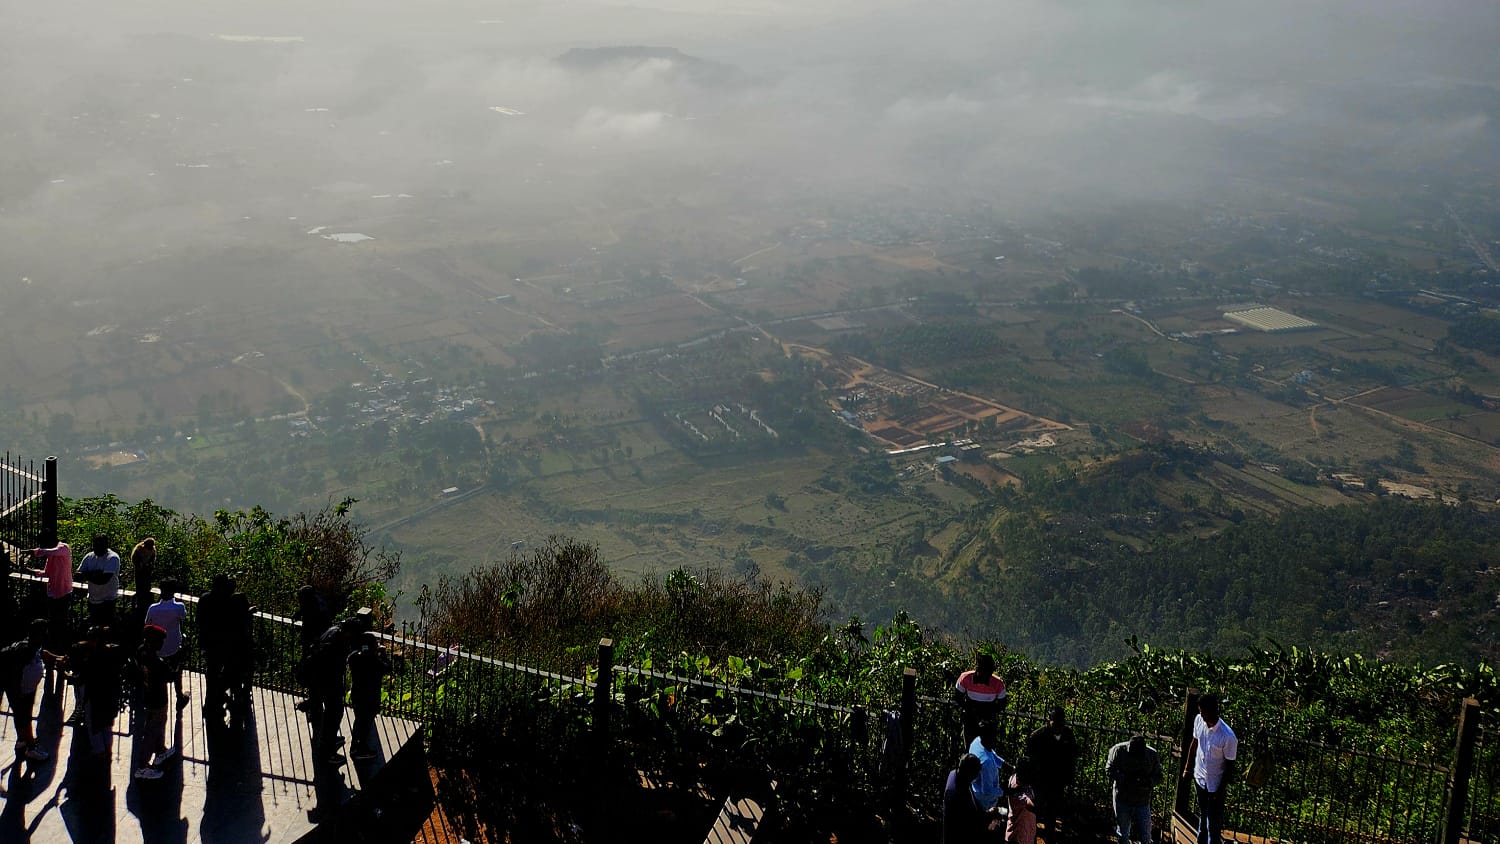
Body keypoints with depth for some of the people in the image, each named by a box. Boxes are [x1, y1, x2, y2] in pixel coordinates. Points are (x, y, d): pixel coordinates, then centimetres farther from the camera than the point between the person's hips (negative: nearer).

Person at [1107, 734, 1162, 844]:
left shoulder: (1152, 754, -6)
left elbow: (1158, 776, 1)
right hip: (1122, 800, 0)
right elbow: (1109, 770, -11)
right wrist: (1125, 779, -27)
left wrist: (1149, 782, -21)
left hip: (1143, 802, 0)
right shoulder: (1118, 750, -11)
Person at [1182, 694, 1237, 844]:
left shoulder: (1228, 737, -31)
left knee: (1213, 824, 8)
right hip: (1200, 778, 6)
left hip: (1215, 784, -5)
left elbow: (1229, 765, -19)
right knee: (1202, 815, 27)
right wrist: (1187, 767, 12)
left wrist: (1220, 791, -13)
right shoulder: (1199, 720, -14)